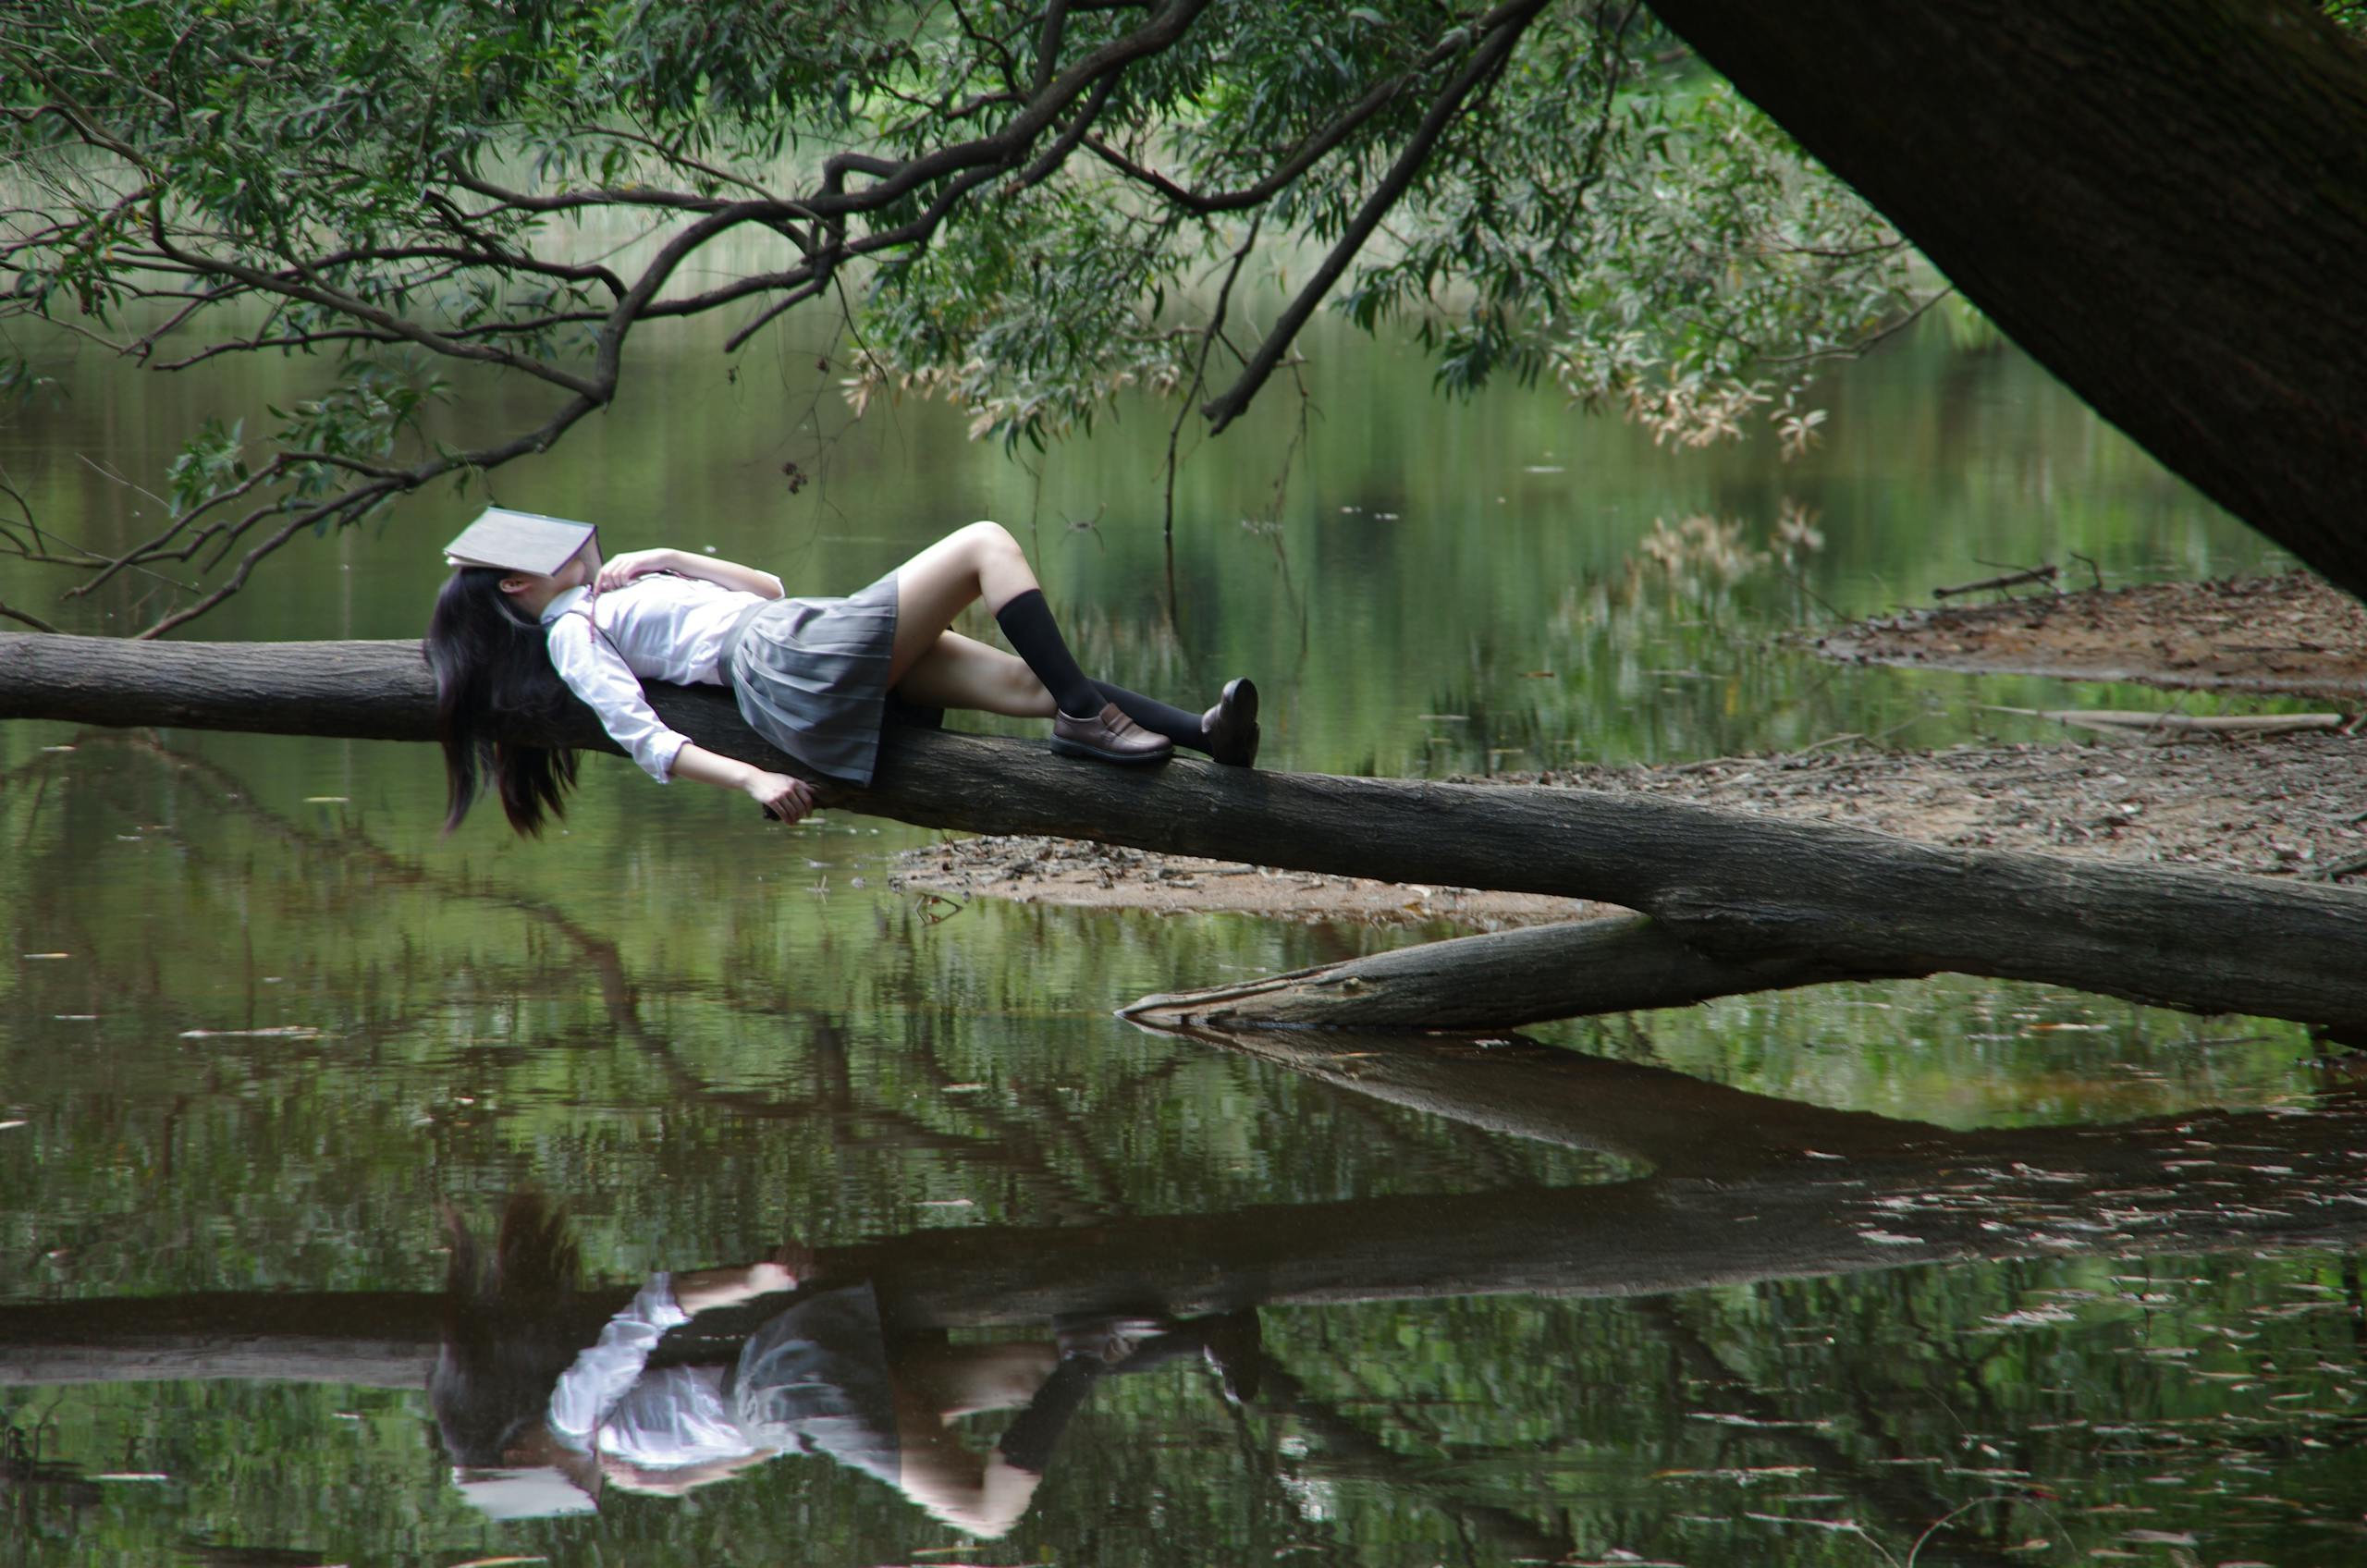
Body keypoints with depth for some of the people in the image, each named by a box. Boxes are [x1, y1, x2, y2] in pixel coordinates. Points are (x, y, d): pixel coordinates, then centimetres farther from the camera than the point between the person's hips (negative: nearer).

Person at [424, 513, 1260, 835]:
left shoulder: (613, 600, 28)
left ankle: (1200, 733, -14)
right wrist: (749, 778, -22)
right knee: (986, 543, -7)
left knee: (1029, 678, -4)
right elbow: (644, 737, -12)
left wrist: (666, 561, 14)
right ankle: (1082, 714, -11)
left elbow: (767, 587, 27)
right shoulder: (571, 635, 1)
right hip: (798, 664, -9)